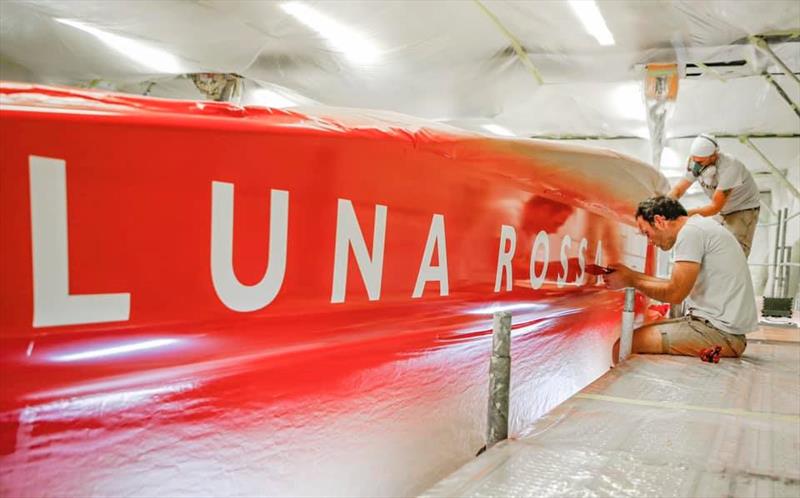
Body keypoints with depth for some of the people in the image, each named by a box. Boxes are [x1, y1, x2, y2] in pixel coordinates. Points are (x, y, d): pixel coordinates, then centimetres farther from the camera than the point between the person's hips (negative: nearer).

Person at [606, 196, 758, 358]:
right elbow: (678, 285, 18)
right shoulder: (699, 226, 18)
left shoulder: (690, 231, -12)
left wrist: (631, 281, -2)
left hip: (720, 332, -11)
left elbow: (675, 293, -14)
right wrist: (632, 274, 18)